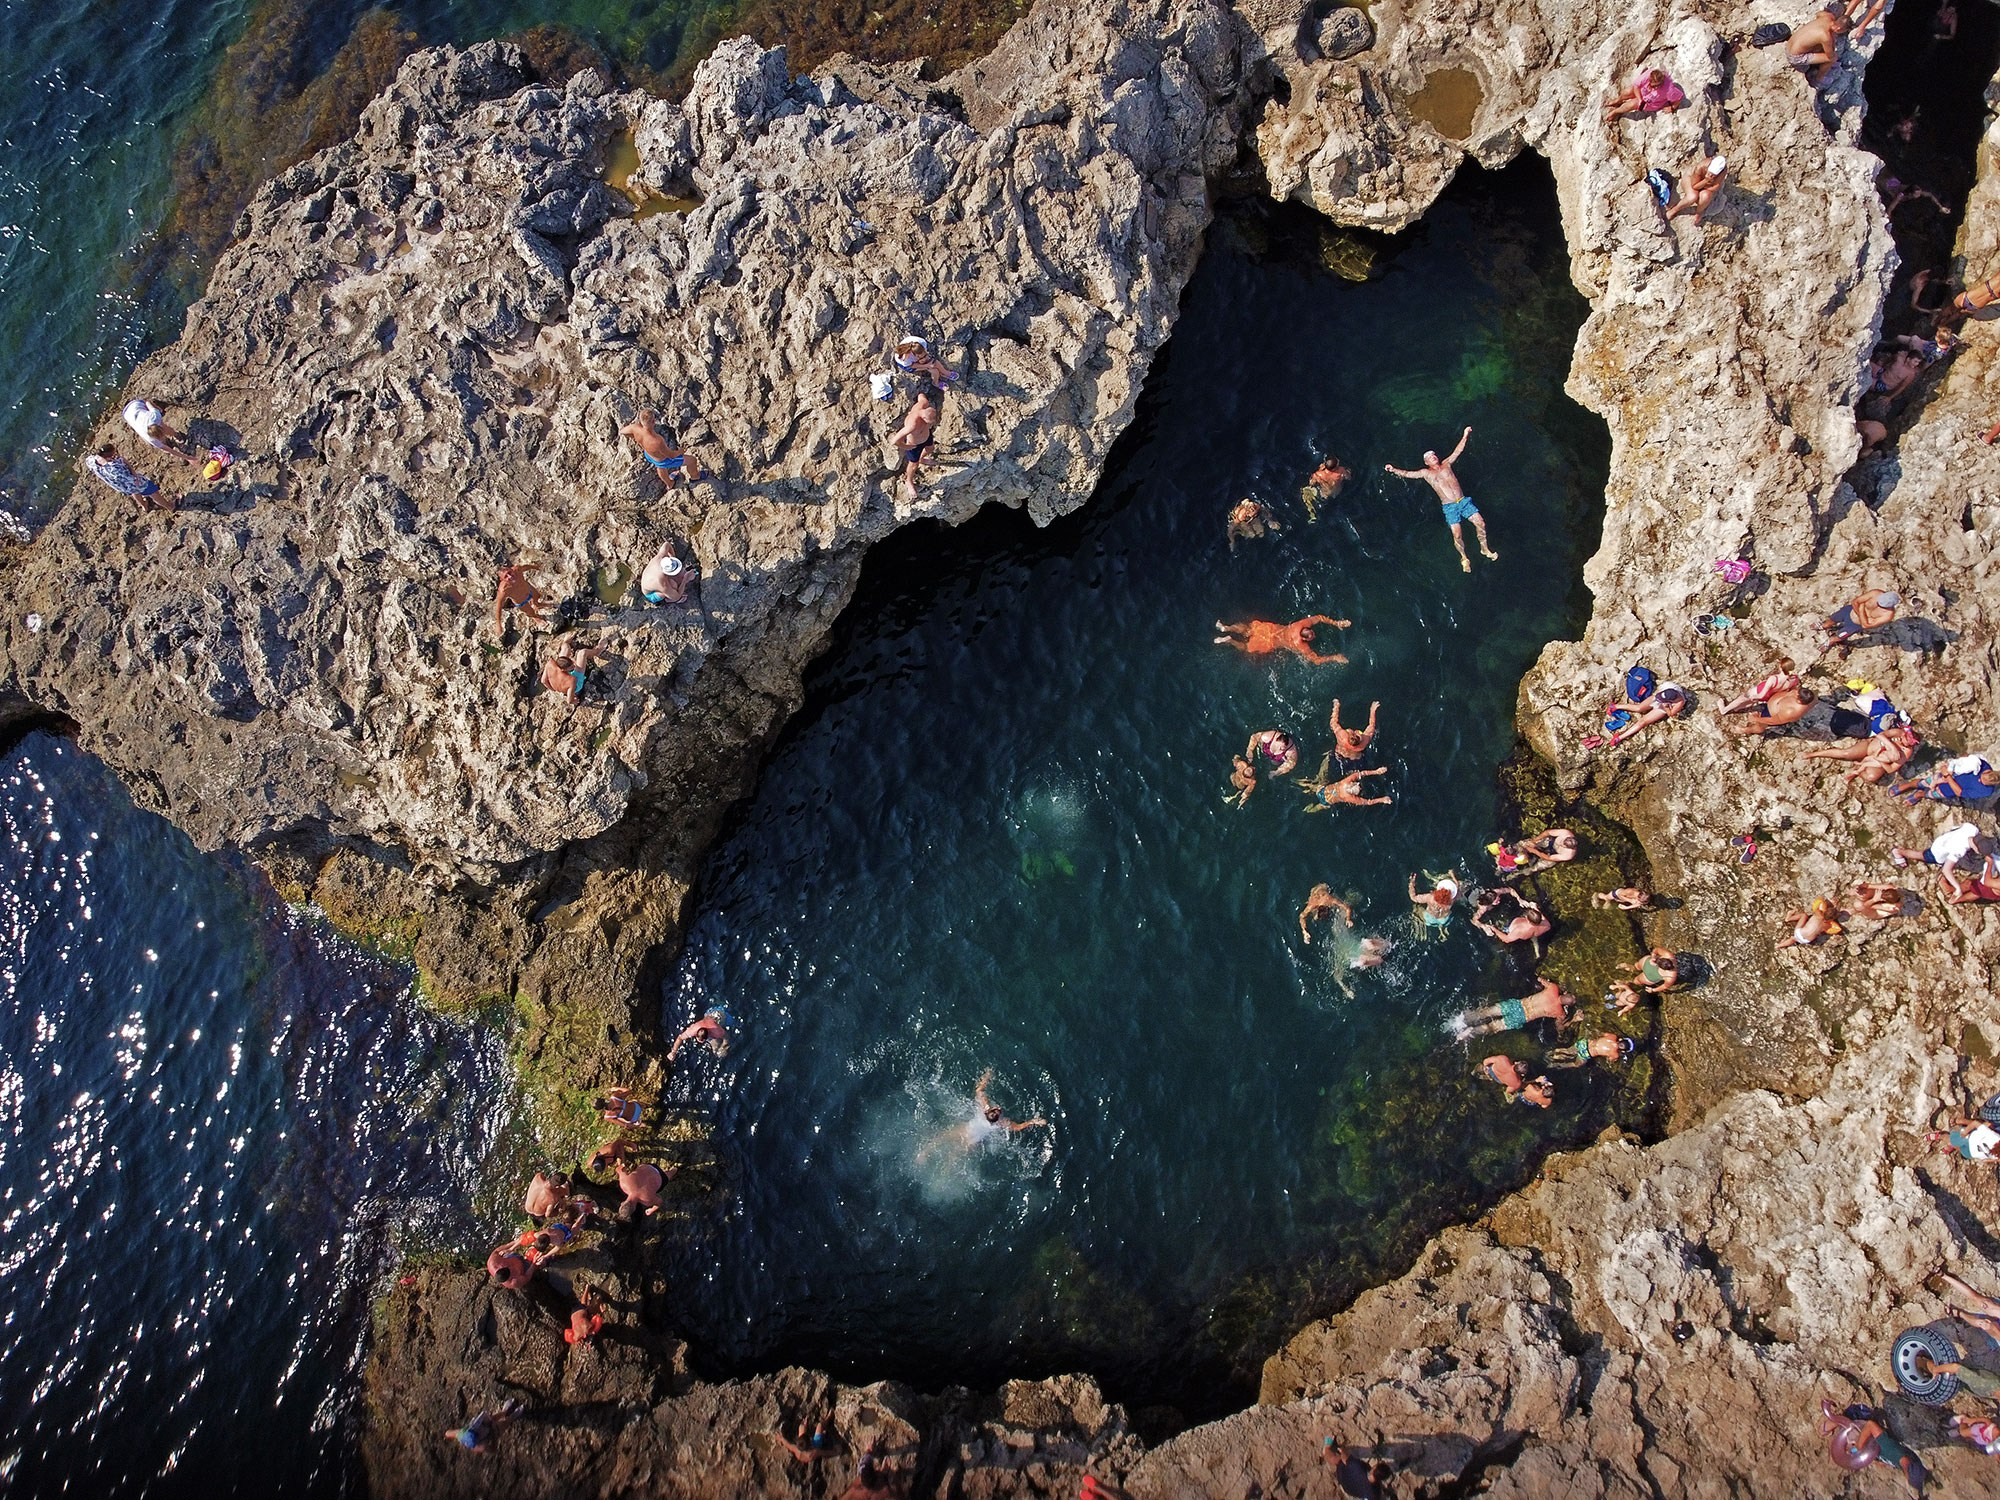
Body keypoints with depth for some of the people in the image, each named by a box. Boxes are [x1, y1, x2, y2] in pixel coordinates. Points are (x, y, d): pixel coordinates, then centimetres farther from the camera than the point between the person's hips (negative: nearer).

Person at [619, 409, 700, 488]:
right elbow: (671, 455, -28)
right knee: (691, 459, 19)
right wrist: (680, 451, -7)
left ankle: (669, 484, 69)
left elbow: (621, 432, -11)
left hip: (648, 456, 5)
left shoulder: (635, 428, -34)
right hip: (665, 460, -5)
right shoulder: (658, 442, -48)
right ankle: (695, 477, 51)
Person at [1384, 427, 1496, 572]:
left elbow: (1457, 451, 16)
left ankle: (1485, 549, 16)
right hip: (1450, 507, -3)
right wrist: (1394, 470, -14)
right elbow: (1407, 474, 0)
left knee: (1480, 523, -6)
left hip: (1463, 501, 3)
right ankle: (1464, 558, 12)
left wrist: (1464, 437, 10)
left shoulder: (1446, 464, 14)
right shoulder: (1426, 473, 6)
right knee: (1457, 535, -11)